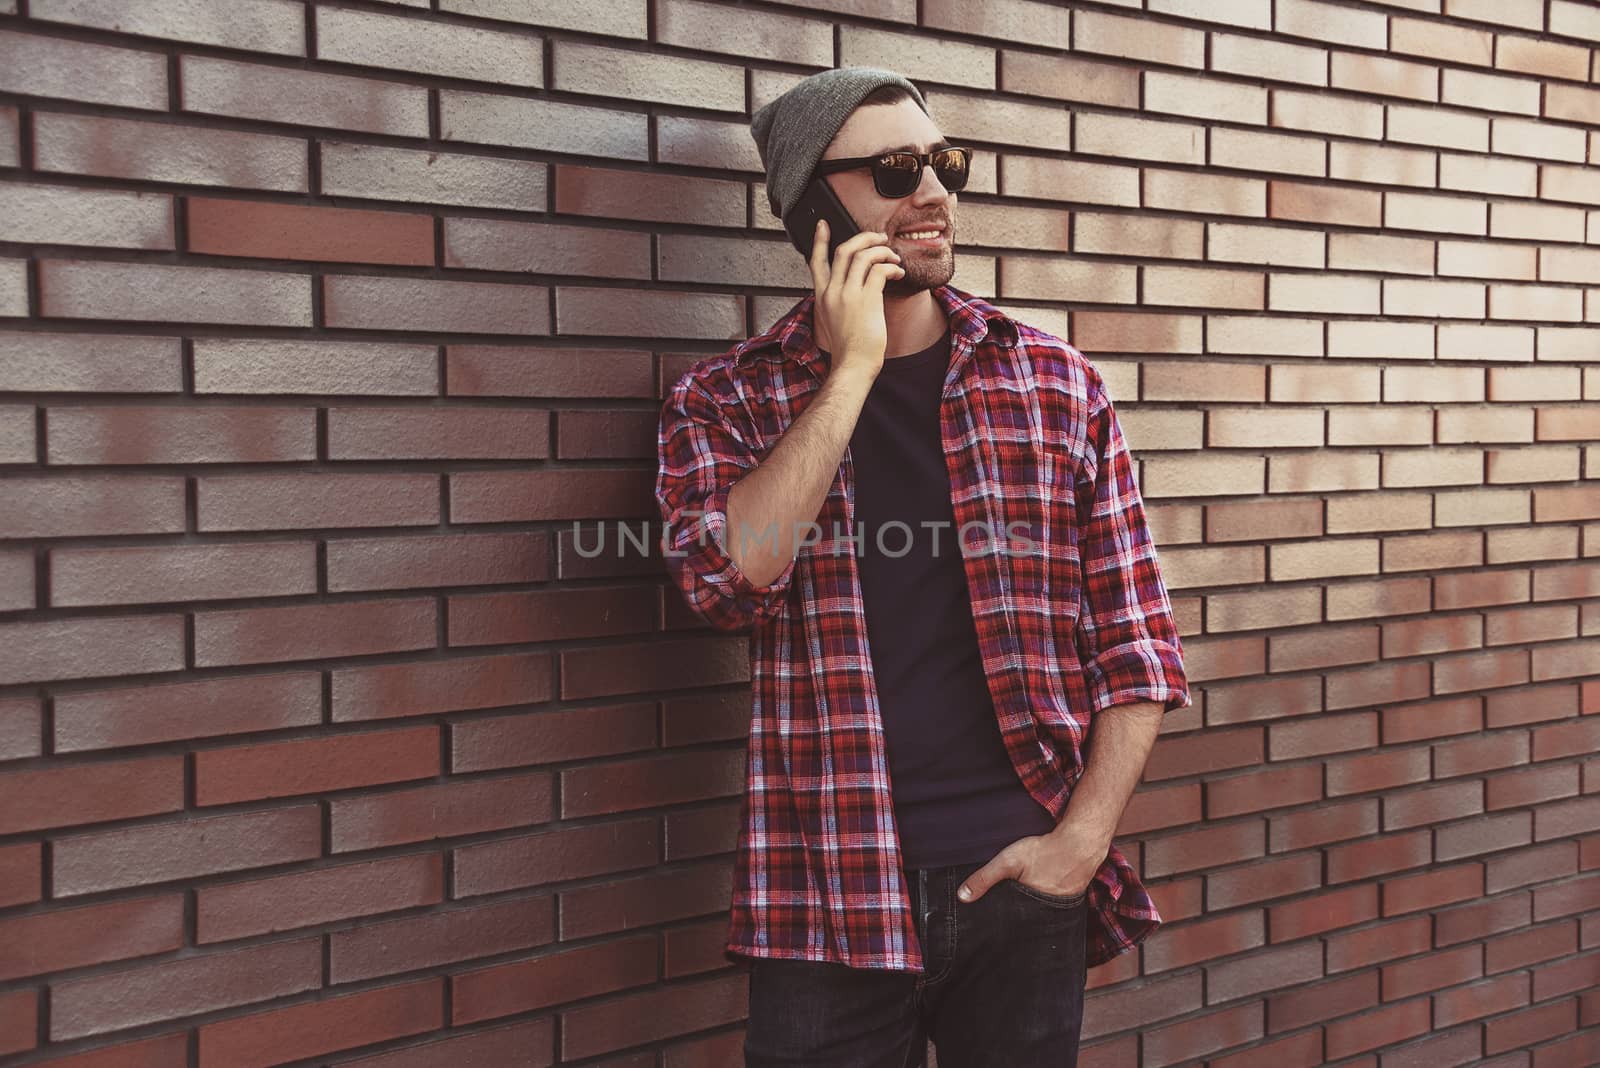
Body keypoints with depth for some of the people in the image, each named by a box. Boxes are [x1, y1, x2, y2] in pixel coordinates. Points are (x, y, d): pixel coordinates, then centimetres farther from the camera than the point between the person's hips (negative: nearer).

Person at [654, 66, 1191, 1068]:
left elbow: (1139, 644, 4)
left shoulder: (1058, 384, 4)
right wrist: (852, 367, -14)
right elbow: (731, 578, -18)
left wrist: (1082, 838, -6)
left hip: (1025, 877, 2)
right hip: (832, 898, -1)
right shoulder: (724, 402, 2)